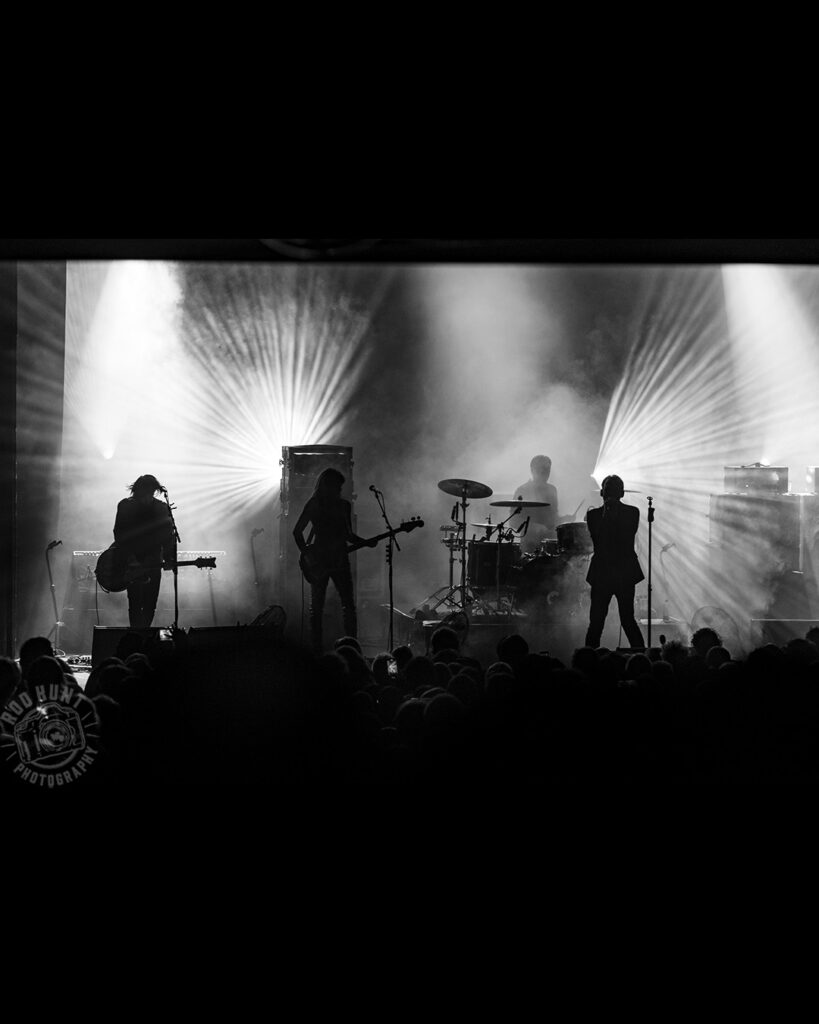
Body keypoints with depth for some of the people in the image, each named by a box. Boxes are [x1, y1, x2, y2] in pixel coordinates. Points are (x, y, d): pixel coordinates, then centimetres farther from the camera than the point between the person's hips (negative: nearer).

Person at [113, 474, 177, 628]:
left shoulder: (162, 508, 4)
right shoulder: (125, 506, -1)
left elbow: (168, 536, 3)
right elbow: (119, 535, -4)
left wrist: (169, 558, -14)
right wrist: (130, 560, -14)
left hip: (153, 564, 2)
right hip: (131, 565, -2)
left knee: (150, 606, 2)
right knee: (135, 605, -8)